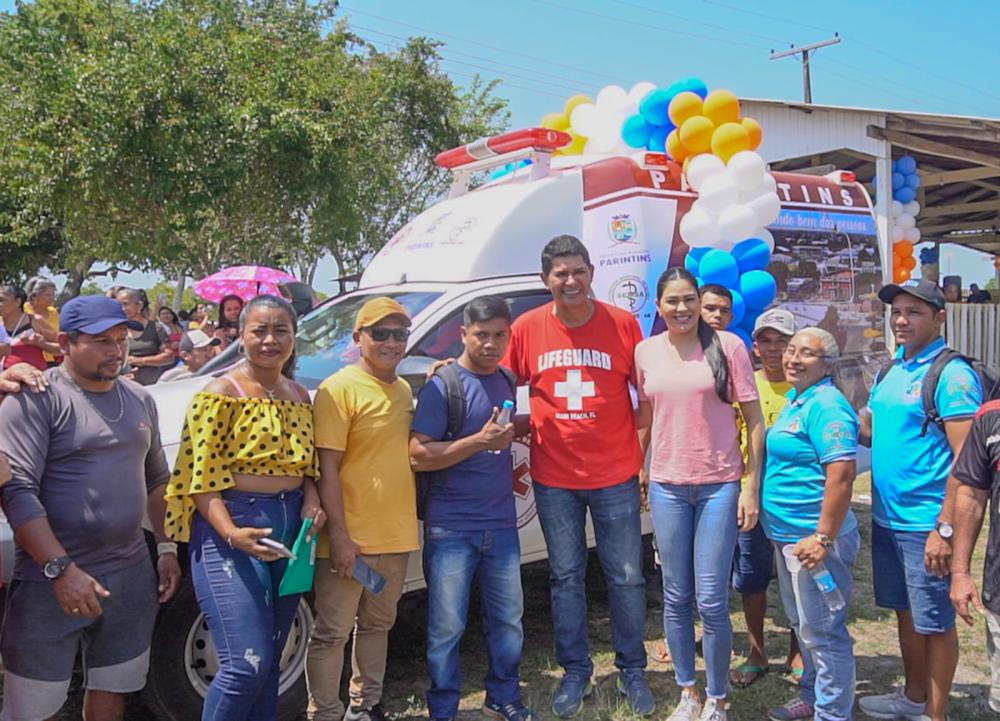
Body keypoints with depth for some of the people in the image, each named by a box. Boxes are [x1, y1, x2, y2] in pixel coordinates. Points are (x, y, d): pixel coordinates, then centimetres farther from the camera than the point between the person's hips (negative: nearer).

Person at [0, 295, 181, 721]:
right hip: (50, 584, -5)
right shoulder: (36, 398, -10)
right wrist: (61, 569, -23)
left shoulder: (140, 400, 11)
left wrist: (167, 548, 12)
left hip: (133, 577, 6)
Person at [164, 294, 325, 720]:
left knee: (271, 660, 14)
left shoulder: (299, 397, 12)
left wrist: (311, 500, -3)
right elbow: (203, 478, -13)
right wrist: (232, 534, -27)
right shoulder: (222, 394, -8)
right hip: (232, 529, -6)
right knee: (247, 664, -12)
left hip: (290, 528, 7)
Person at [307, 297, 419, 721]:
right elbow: (327, 468, -16)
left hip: (396, 535, 8)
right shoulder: (339, 389, -12)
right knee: (332, 632, 3)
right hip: (351, 538, -7)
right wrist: (339, 535, -20)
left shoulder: (404, 390, 10)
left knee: (377, 624, 19)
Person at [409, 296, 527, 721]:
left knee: (508, 620, 14)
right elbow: (418, 456, -18)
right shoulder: (442, 387, -10)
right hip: (451, 529, -5)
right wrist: (479, 441, -24)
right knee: (447, 627, 4)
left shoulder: (506, 383, 9)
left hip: (501, 525, 6)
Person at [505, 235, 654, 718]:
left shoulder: (622, 324, -5)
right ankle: (575, 672, 29)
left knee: (626, 577, 9)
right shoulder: (527, 328, -3)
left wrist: (646, 457, -1)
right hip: (554, 478, 1)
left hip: (615, 475, -1)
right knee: (566, 578, 13)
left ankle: (632, 671, 28)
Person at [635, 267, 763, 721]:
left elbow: (754, 420, -3)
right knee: (676, 599, 10)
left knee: (711, 602, -1)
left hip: (719, 486, -3)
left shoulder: (727, 346, -5)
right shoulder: (646, 352, 5)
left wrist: (752, 486, -6)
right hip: (666, 487, 3)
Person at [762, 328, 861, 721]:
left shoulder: (826, 405, -18)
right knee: (803, 625, 22)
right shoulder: (796, 400, 13)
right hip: (787, 536, 10)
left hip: (814, 539, -10)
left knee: (823, 631, 1)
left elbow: (842, 473, -25)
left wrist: (823, 538, -26)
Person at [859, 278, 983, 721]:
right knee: (905, 612, 20)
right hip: (886, 518, 8)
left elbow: (967, 459, -18)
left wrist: (945, 528, -22)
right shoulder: (891, 371, 10)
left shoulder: (952, 374, -14)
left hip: (925, 524, -8)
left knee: (935, 622, 5)